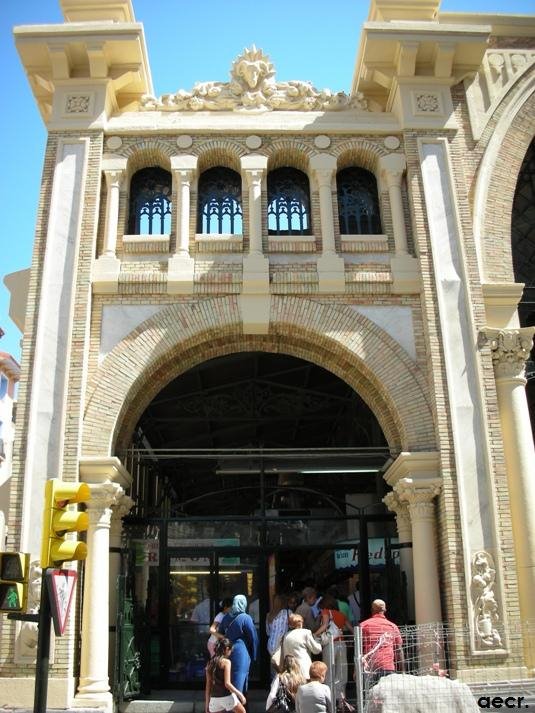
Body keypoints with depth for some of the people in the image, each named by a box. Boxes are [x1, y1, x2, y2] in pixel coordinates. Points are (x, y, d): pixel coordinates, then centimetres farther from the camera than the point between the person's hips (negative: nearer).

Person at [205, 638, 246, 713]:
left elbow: (208, 686, 10)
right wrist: (240, 694, -11)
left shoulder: (210, 663, 8)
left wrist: (207, 704, 14)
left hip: (214, 698, 5)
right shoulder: (226, 662, -9)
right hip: (227, 696, -5)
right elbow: (227, 684, -18)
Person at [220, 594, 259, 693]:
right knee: (240, 678, 3)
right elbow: (253, 638, -10)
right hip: (241, 652, -6)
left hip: (228, 651, 6)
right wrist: (254, 655, 1)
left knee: (229, 678, 18)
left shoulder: (226, 617, 3)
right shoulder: (246, 618, -14)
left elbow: (221, 634, 13)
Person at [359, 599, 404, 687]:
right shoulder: (392, 626, 12)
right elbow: (399, 651, 12)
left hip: (369, 668, -1)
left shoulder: (364, 625, 8)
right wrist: (403, 671, 17)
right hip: (388, 667, 1)